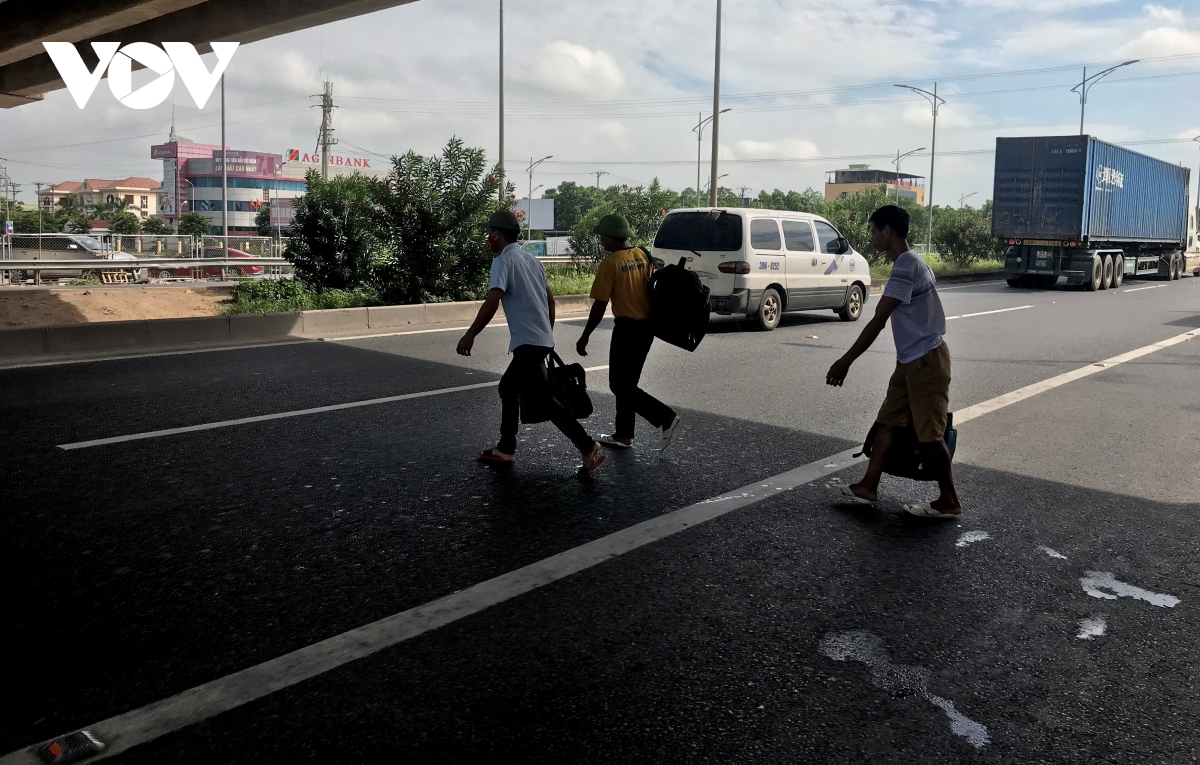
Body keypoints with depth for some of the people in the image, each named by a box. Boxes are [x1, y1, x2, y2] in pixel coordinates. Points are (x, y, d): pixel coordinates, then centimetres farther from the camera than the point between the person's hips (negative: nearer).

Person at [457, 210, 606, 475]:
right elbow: (550, 299, 19)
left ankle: (587, 446, -14)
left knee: (542, 398, -9)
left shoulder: (504, 260, -9)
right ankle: (506, 449, 24)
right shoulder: (530, 259, 16)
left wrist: (470, 335, -16)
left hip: (527, 342, -9)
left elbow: (492, 301, -21)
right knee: (508, 387, 19)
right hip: (541, 339, 10)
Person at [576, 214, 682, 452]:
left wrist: (585, 337, -6)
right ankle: (623, 435, 22)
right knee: (627, 383, 16)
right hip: (647, 326, 8)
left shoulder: (610, 263, -15)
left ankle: (665, 417, -9)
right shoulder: (643, 255, 8)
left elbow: (599, 305, -14)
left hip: (627, 328, -8)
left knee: (620, 386, 0)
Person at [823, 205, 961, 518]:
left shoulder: (905, 268, -19)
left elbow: (877, 321, -22)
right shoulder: (911, 264, 13)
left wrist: (845, 361, -19)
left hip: (925, 360, -10)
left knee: (929, 434, -1)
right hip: (911, 360, 10)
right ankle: (868, 487, 16)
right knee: (888, 422, 11)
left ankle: (949, 502, 10)